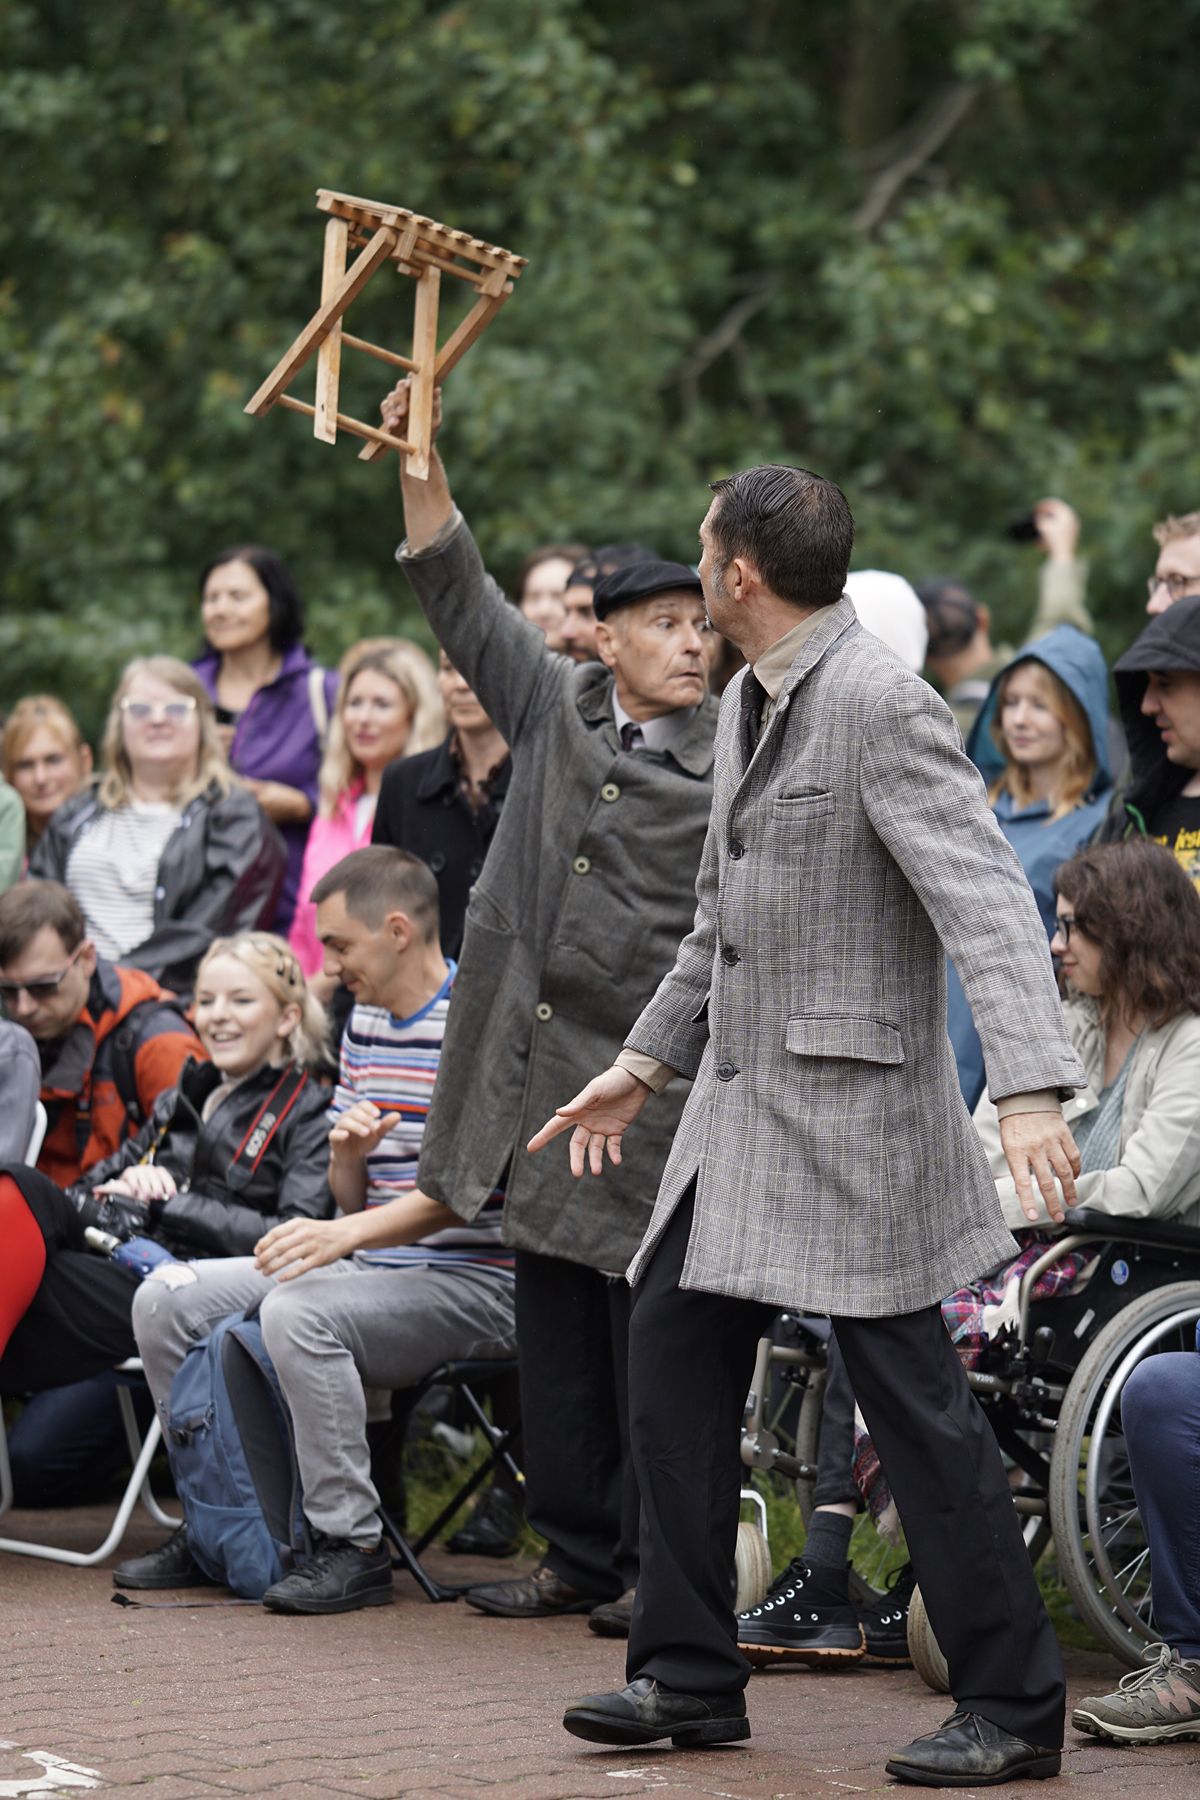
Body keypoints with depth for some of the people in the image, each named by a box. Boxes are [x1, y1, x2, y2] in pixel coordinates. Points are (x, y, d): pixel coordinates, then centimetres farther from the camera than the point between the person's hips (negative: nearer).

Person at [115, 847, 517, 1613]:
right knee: (165, 1300, 0)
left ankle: (353, 1545, -23)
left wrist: (348, 1232, -31)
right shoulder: (364, 1023, 16)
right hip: (375, 1265, 9)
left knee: (298, 1314, -34)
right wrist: (347, 1153, -6)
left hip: (472, 1280, -9)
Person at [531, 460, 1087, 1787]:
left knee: (912, 1400, -6)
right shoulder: (745, 702, 13)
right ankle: (690, 1677, 18)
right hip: (740, 1095, 9)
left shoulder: (879, 704, -16)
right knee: (674, 1352, 9)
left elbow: (986, 898, -25)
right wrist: (647, 1060, 27)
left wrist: (1028, 1090, -36)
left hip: (853, 1103, -9)